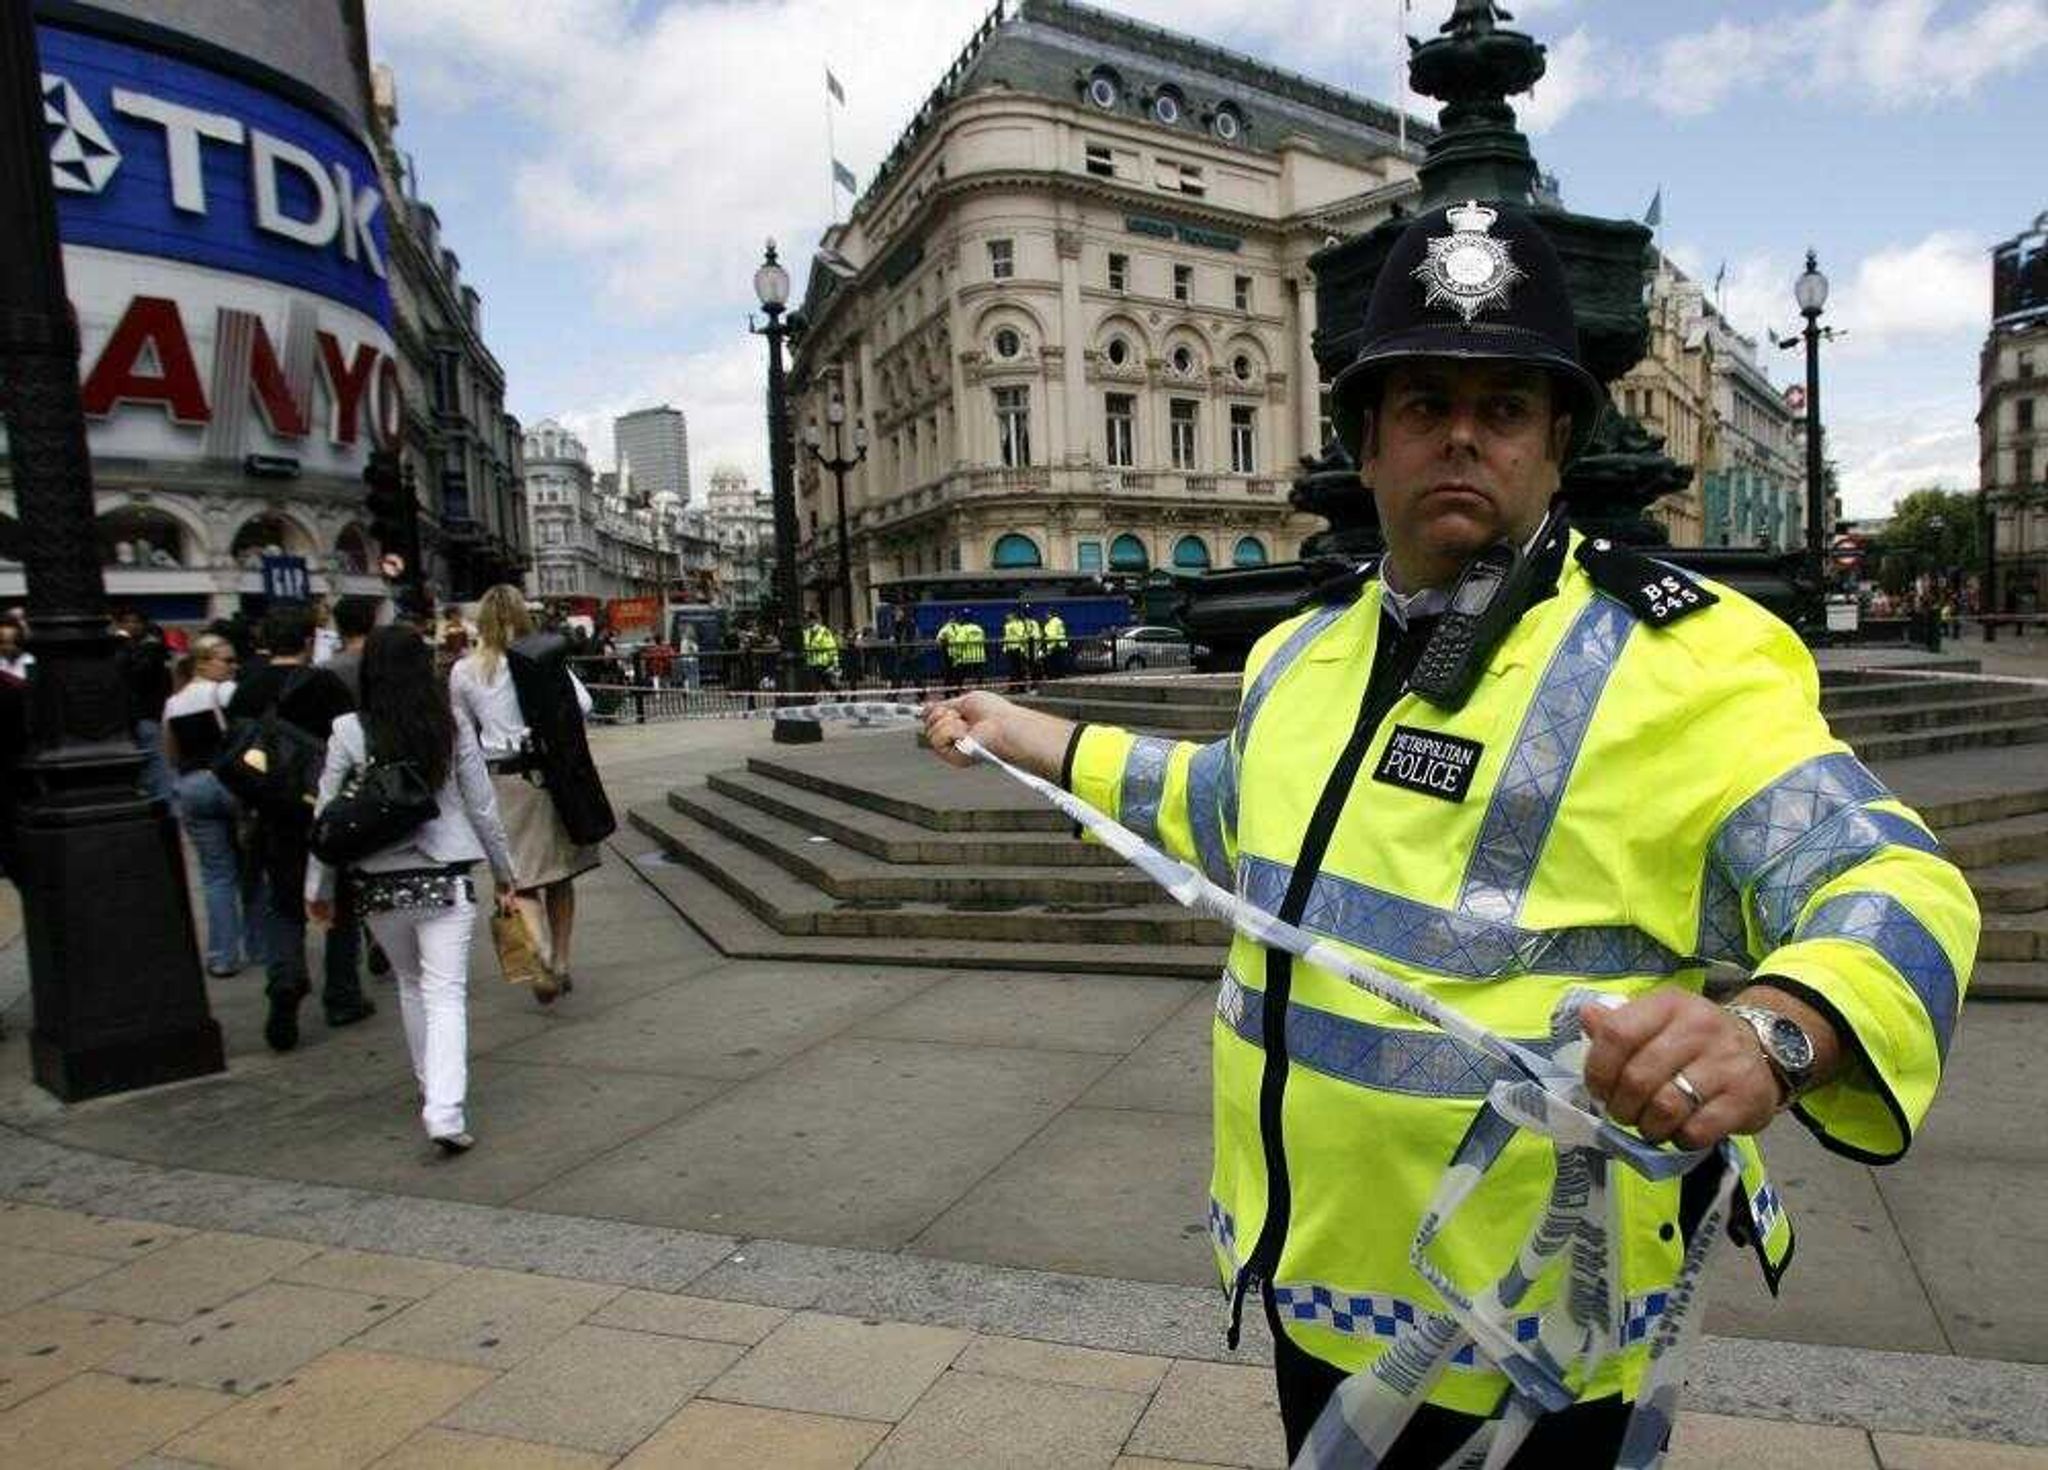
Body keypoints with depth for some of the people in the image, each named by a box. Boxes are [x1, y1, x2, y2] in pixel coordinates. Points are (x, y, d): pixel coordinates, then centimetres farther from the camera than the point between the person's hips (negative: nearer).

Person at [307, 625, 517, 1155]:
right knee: (446, 993, 0)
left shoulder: (349, 733, -5)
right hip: (445, 878, -1)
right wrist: (504, 874, 11)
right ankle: (444, 1111, -12)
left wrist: (318, 889, 10)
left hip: (378, 883, 1)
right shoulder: (453, 726, -4)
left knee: (411, 985, 21)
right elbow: (482, 808, 0)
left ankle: (430, 1087, 34)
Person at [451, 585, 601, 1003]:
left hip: (501, 779, -1)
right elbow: (583, 703, -5)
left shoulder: (464, 671, -1)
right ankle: (562, 964, 19)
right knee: (560, 874, 14)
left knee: (521, 879, 3)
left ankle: (542, 959, -17)